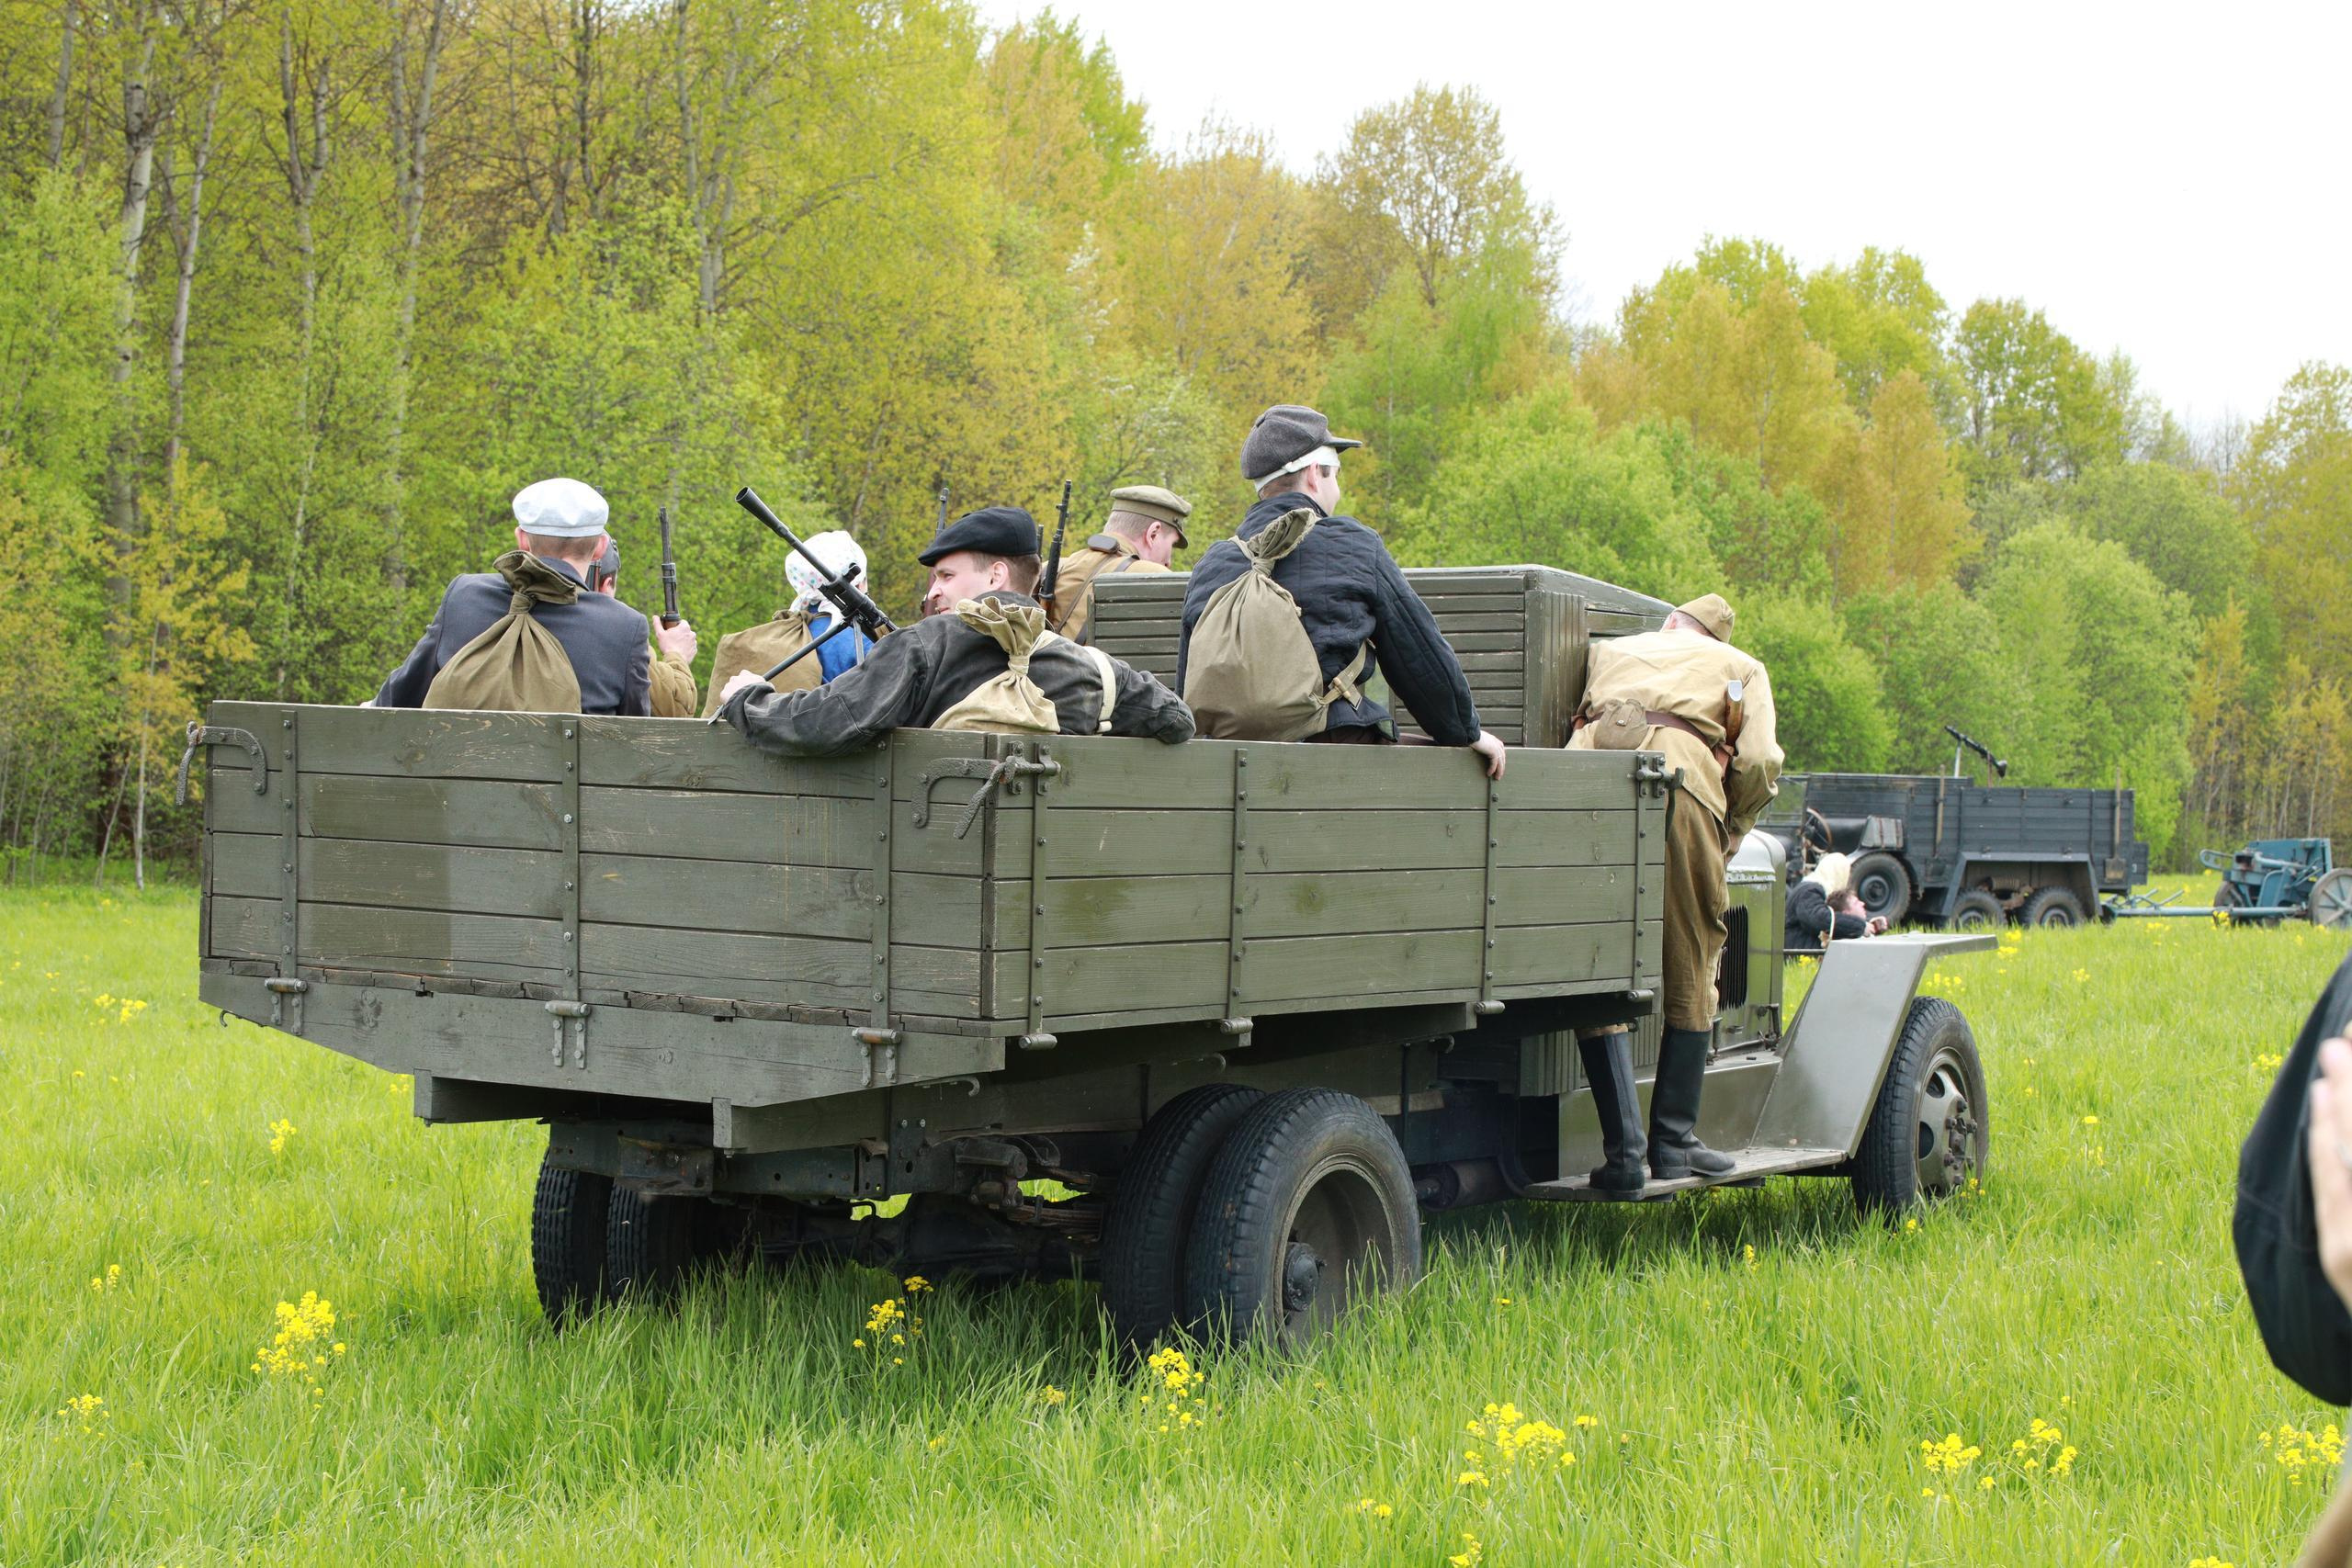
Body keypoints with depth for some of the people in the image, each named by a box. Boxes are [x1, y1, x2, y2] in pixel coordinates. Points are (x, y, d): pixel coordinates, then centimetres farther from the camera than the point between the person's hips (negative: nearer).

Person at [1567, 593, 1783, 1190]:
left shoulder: (1607, 650, 35)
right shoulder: (1740, 667, 25)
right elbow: (1759, 762, 11)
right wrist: (1724, 835, 23)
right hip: (1678, 784, -2)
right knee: (1689, 977, 11)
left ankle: (1623, 1150, -1)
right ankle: (1674, 1142, 13)